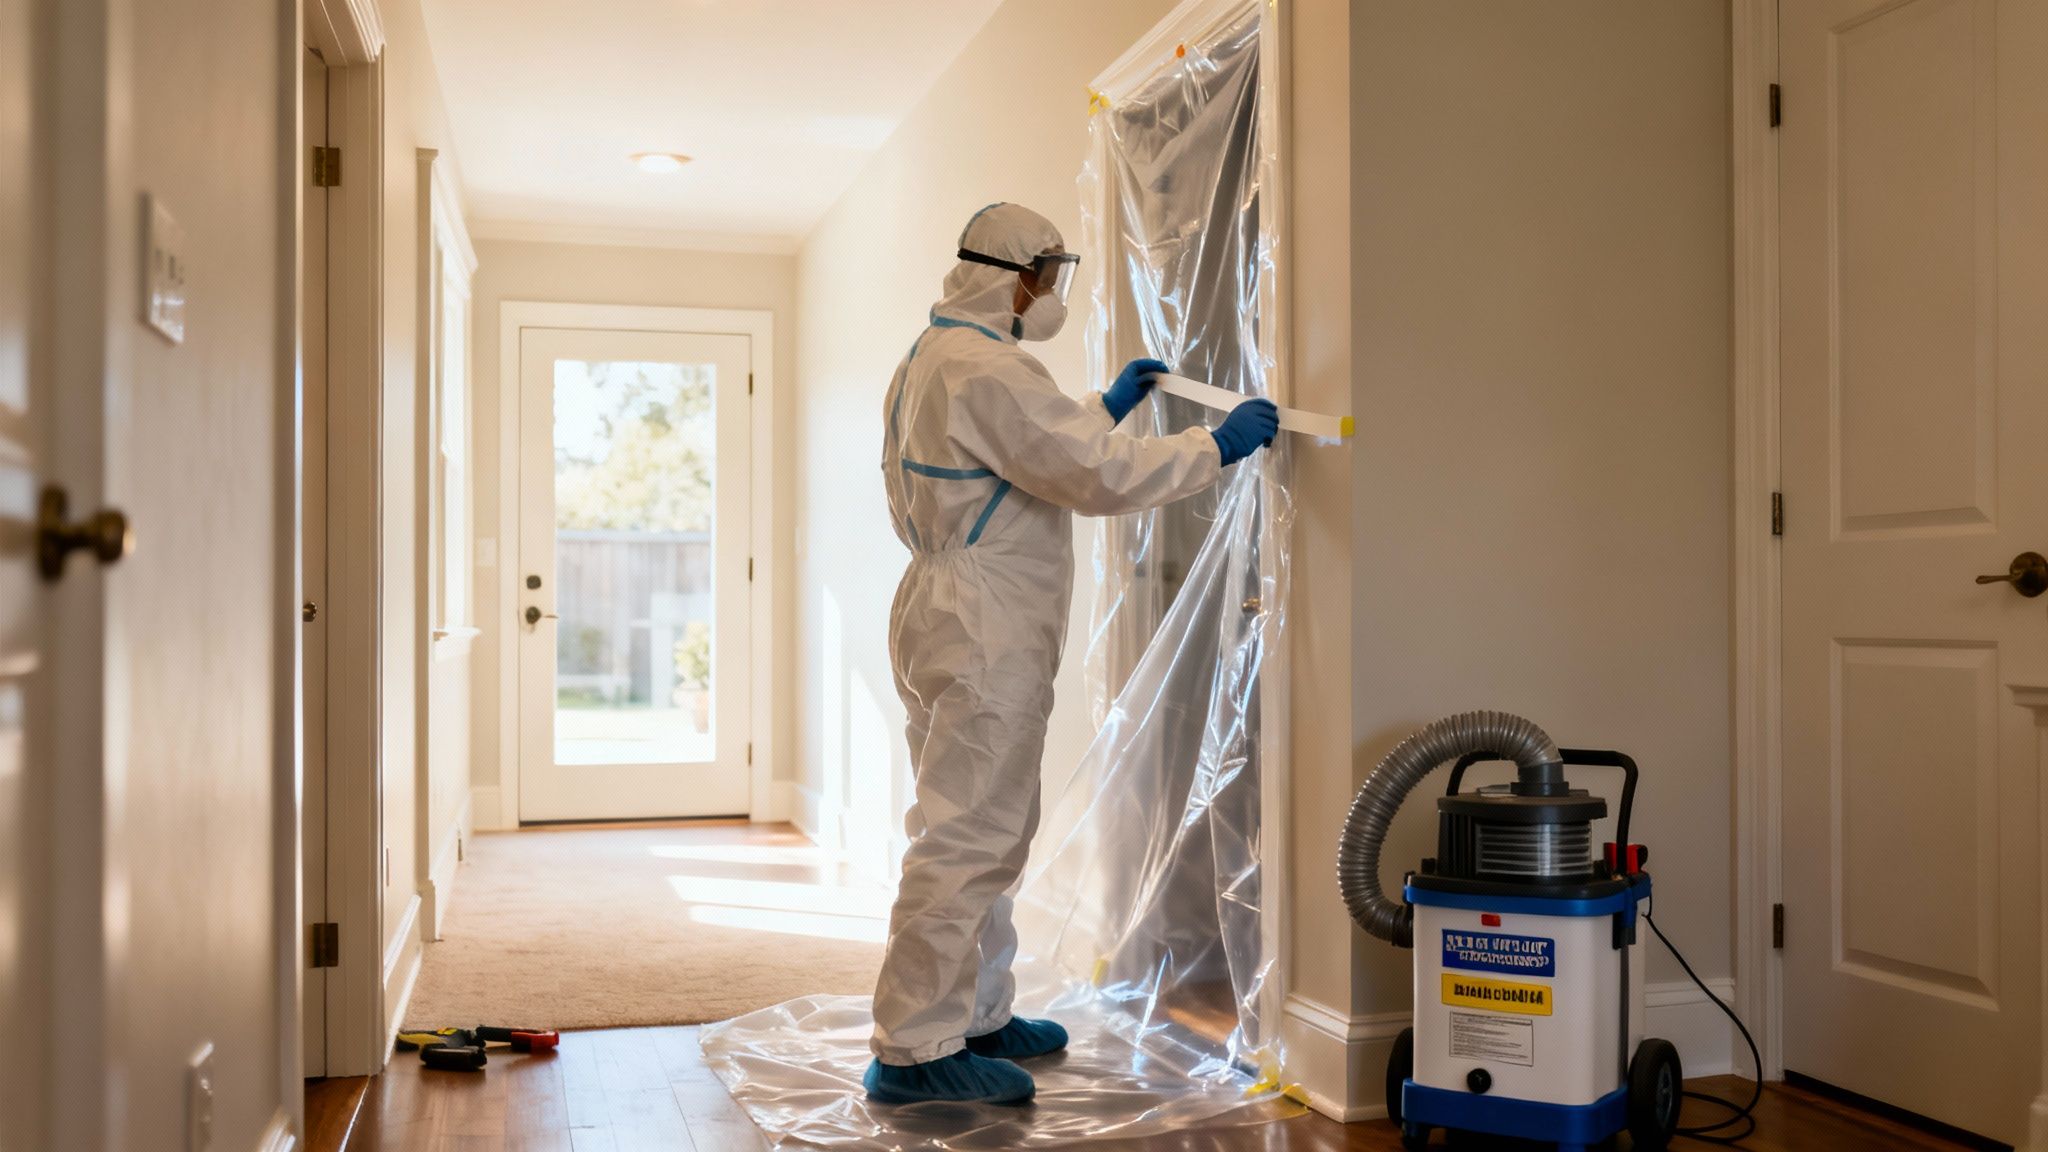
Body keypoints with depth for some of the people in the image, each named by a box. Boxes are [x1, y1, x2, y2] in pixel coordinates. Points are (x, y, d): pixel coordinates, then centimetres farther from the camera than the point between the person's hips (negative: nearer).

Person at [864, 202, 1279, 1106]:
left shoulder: (932, 355, 17)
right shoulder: (987, 368, -17)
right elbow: (1102, 476, -21)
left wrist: (1105, 406, 33)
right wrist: (1220, 444, -11)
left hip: (948, 615, 11)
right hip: (984, 631, -11)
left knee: (977, 831, 17)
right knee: (968, 839, -7)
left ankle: (974, 1016, 28)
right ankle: (914, 1050, -1)